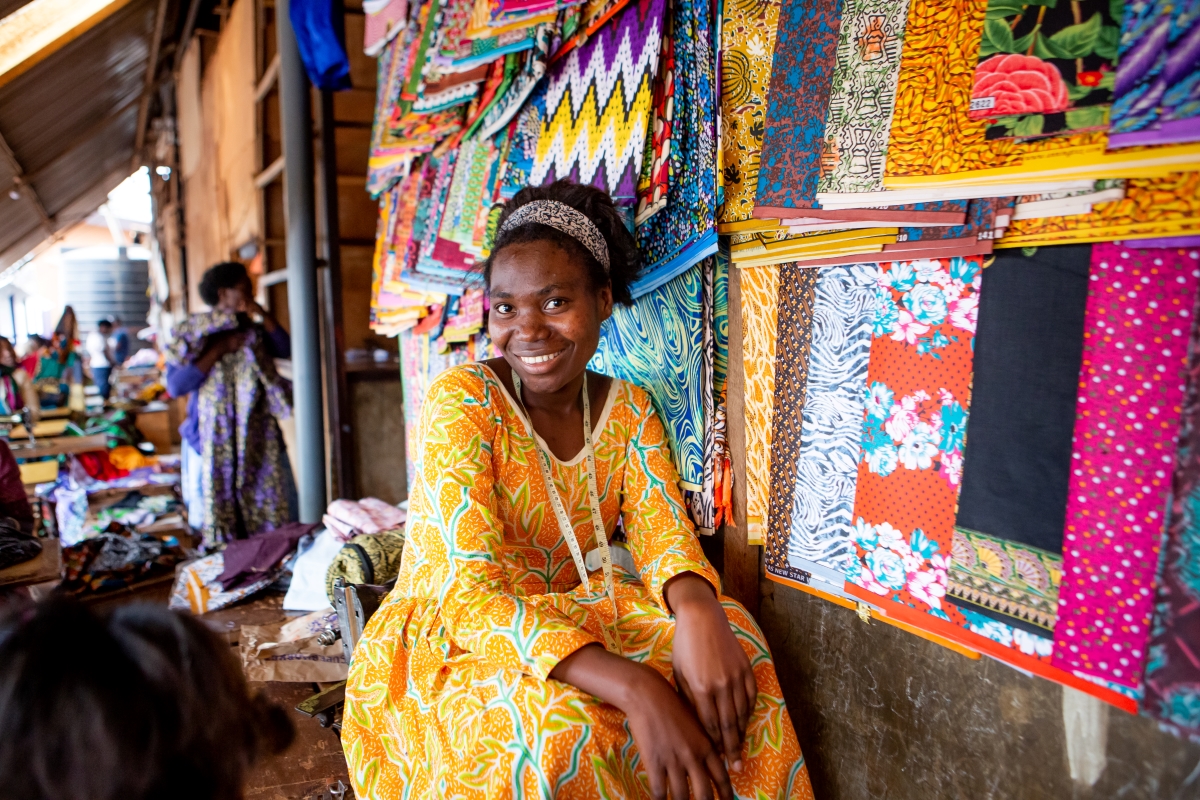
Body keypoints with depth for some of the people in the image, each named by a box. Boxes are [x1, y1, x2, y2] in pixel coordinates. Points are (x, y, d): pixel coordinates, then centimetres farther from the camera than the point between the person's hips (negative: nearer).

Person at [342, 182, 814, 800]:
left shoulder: (628, 409, 0)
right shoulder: (463, 400, -18)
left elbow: (662, 532, -9)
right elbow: (470, 595, -26)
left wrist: (697, 610, -35)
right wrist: (632, 687, -39)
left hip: (568, 620, 5)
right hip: (445, 643, -4)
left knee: (732, 643, -20)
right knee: (563, 728, -35)